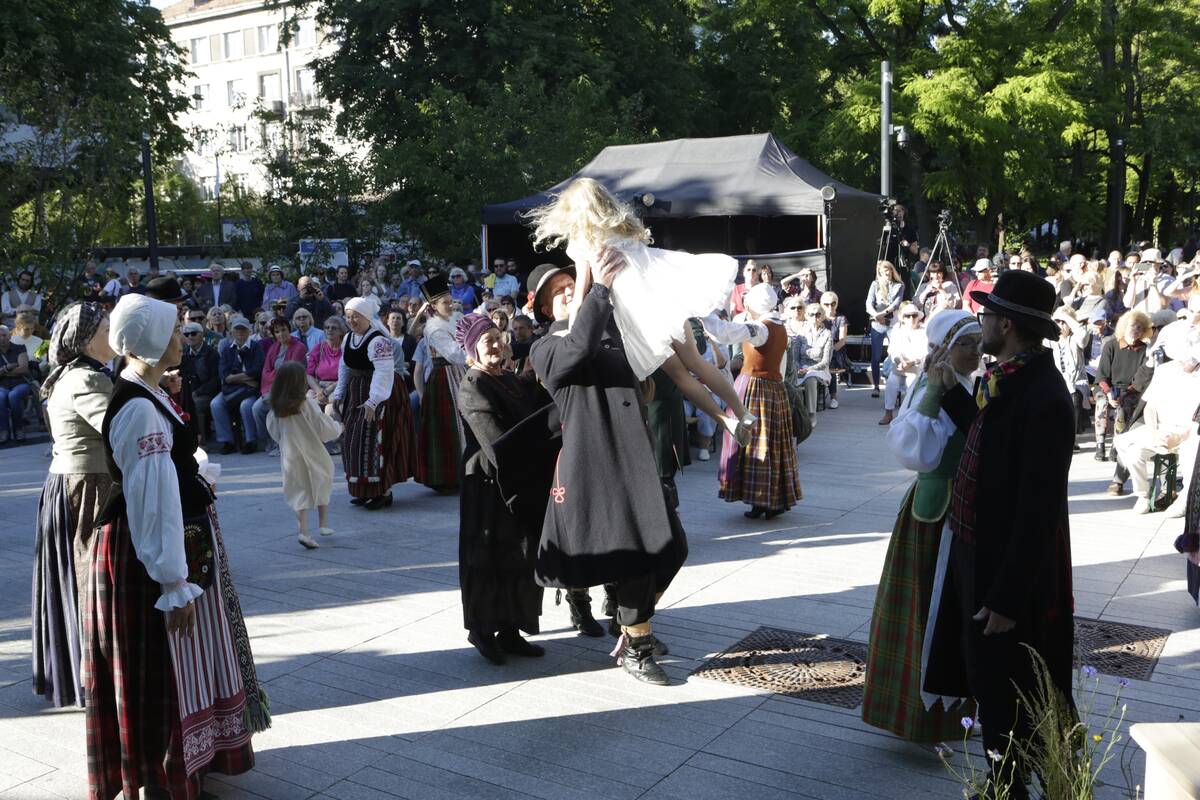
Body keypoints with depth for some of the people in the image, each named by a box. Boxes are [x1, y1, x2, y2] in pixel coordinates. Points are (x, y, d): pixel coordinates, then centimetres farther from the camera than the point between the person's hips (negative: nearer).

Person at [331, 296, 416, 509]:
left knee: (373, 442, -10)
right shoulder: (348, 339, 9)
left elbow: (384, 373, -27)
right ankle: (362, 489, 19)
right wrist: (339, 395, 16)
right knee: (353, 440, 10)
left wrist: (373, 401, -33)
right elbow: (345, 369, 19)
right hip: (356, 395, 9)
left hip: (378, 396, -9)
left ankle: (383, 491, -1)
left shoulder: (378, 341, -19)